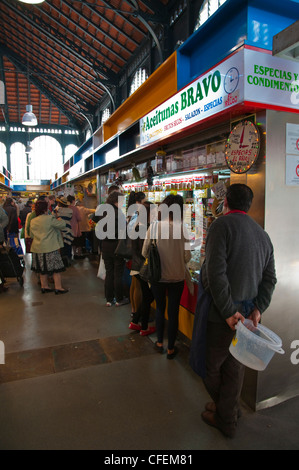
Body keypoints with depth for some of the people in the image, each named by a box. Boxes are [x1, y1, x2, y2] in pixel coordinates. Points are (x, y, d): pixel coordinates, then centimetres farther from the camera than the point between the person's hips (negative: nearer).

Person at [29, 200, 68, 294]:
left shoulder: (33, 221, 7)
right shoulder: (49, 219, -12)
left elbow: (31, 235, 17)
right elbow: (63, 225, -6)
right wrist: (60, 220, 14)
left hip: (37, 248, 7)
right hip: (50, 248, -7)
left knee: (43, 268, 16)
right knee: (56, 268, 1)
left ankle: (44, 286, 23)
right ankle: (58, 287, 3)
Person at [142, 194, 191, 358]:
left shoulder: (154, 227, -13)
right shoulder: (182, 228, -15)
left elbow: (144, 252, -5)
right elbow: (187, 256, -11)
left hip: (157, 276, 1)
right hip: (177, 277, -1)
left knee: (160, 309, 22)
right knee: (173, 312, 13)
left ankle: (159, 343, 35)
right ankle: (171, 349, 27)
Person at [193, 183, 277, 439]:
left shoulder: (222, 224, -13)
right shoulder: (262, 233, 9)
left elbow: (216, 272, -23)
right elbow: (270, 277, 8)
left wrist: (228, 311, -18)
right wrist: (258, 308, 2)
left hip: (221, 314, -7)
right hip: (246, 312, 7)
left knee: (213, 364, 14)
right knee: (234, 365, 20)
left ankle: (223, 414, 34)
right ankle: (229, 418, 37)